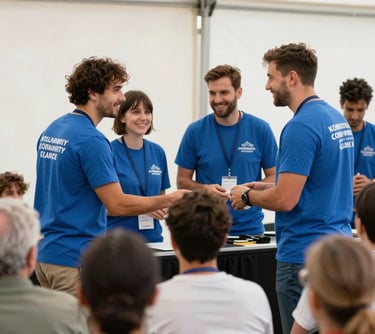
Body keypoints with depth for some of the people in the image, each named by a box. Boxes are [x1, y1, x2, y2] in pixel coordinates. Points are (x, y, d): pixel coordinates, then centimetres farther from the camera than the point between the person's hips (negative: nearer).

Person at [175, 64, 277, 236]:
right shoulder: (195, 131, 0)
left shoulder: (260, 129, -1)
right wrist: (205, 189, -14)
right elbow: (182, 180, 6)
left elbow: (274, 177, 5)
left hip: (250, 227, 0)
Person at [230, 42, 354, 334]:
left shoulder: (301, 127, -19)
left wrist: (247, 195, -3)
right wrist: (264, 187, 15)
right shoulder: (338, 119, 11)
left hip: (304, 254, -9)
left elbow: (285, 199, -22)